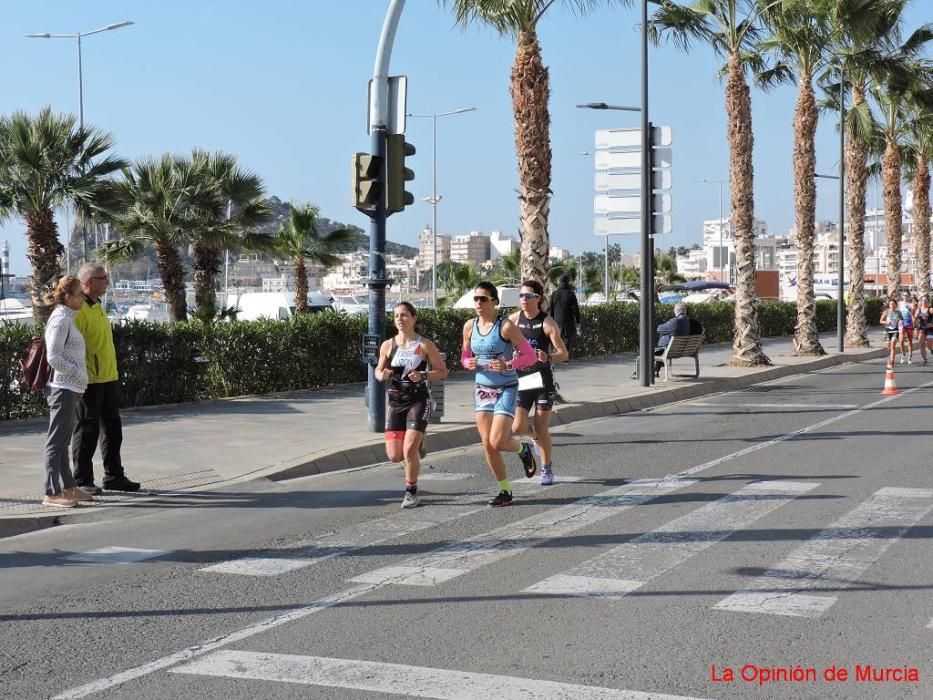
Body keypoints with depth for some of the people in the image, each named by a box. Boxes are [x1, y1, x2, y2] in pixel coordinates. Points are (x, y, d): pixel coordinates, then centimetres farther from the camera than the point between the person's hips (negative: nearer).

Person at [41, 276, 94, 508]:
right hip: (62, 388, -10)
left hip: (70, 388, 10)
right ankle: (51, 493, -1)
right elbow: (53, 357, -20)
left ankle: (68, 487, 22)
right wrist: (79, 374, -14)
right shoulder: (60, 320, -14)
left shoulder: (67, 319, 15)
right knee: (56, 441, -5)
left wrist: (80, 379, 13)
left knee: (62, 441, 15)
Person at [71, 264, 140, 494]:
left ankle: (114, 476, 23)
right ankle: (82, 481, 6)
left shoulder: (98, 306, 15)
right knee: (87, 431, -2)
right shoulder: (79, 309, -15)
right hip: (90, 381, -9)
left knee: (112, 429, 14)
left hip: (109, 379, 9)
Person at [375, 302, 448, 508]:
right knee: (395, 455, -1)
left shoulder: (424, 345, -6)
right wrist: (382, 375, -9)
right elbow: (378, 370, 15)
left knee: (409, 449, -15)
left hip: (419, 401, -3)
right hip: (396, 403, 4)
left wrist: (423, 376, -18)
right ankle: (416, 447, 36)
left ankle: (411, 491, 7)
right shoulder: (388, 345, 2)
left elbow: (443, 371, -1)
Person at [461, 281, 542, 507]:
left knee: (497, 442, -14)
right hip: (482, 389, 5)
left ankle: (524, 448, 21)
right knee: (487, 445, 3)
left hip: (506, 389, -5)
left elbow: (530, 356, -12)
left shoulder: (506, 326, -14)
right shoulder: (469, 326, 2)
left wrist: (508, 365, -27)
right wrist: (468, 363, -8)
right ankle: (505, 491, 19)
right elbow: (465, 355, 15)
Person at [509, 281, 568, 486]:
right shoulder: (513, 320, 2)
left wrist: (548, 358, -29)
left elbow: (563, 353, -10)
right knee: (518, 427, -8)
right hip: (520, 379, 3)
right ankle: (537, 437, 27)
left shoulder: (547, 323, -7)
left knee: (542, 430, 0)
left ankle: (547, 469, 18)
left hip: (542, 378, -3)